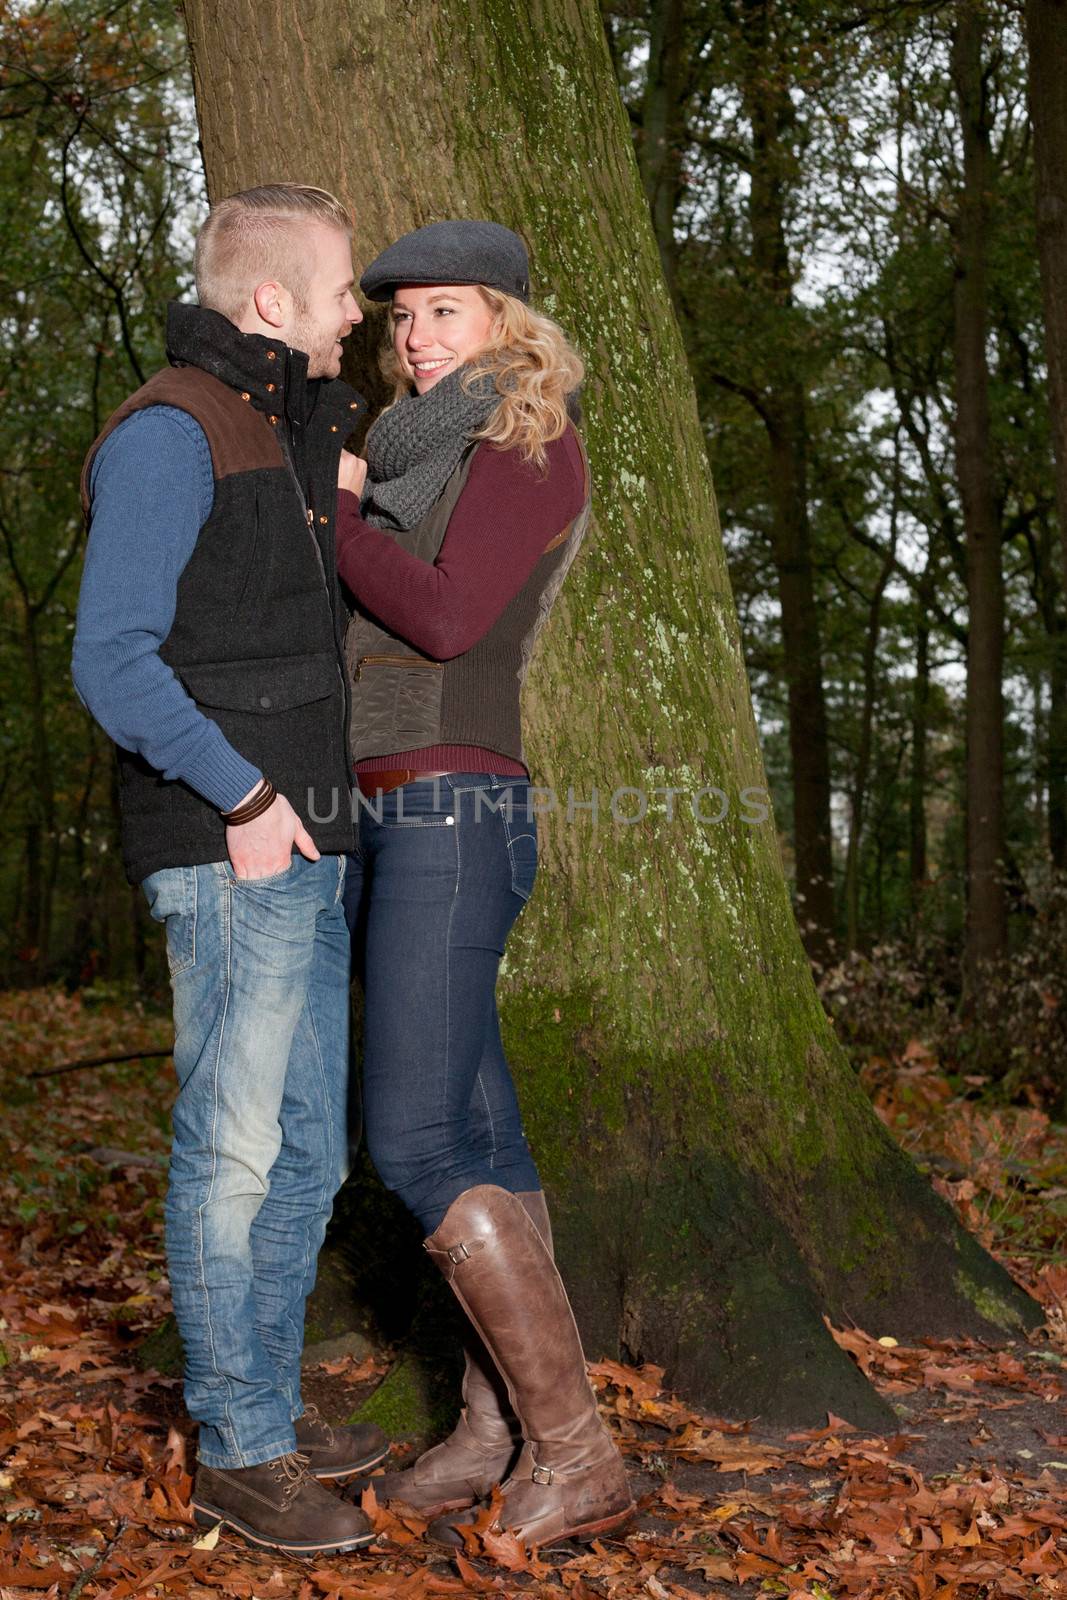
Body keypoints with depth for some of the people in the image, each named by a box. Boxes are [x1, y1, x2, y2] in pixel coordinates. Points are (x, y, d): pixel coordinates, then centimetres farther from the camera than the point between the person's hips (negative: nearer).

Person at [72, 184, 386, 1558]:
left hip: (302, 848, 9)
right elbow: (112, 659, -17)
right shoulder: (170, 435, -10)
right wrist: (243, 794, -19)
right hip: (230, 853, -9)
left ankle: (269, 1406, 25)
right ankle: (236, 1455, 7)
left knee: (307, 1145, 13)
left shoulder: (285, 432, 19)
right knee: (235, 1146, -4)